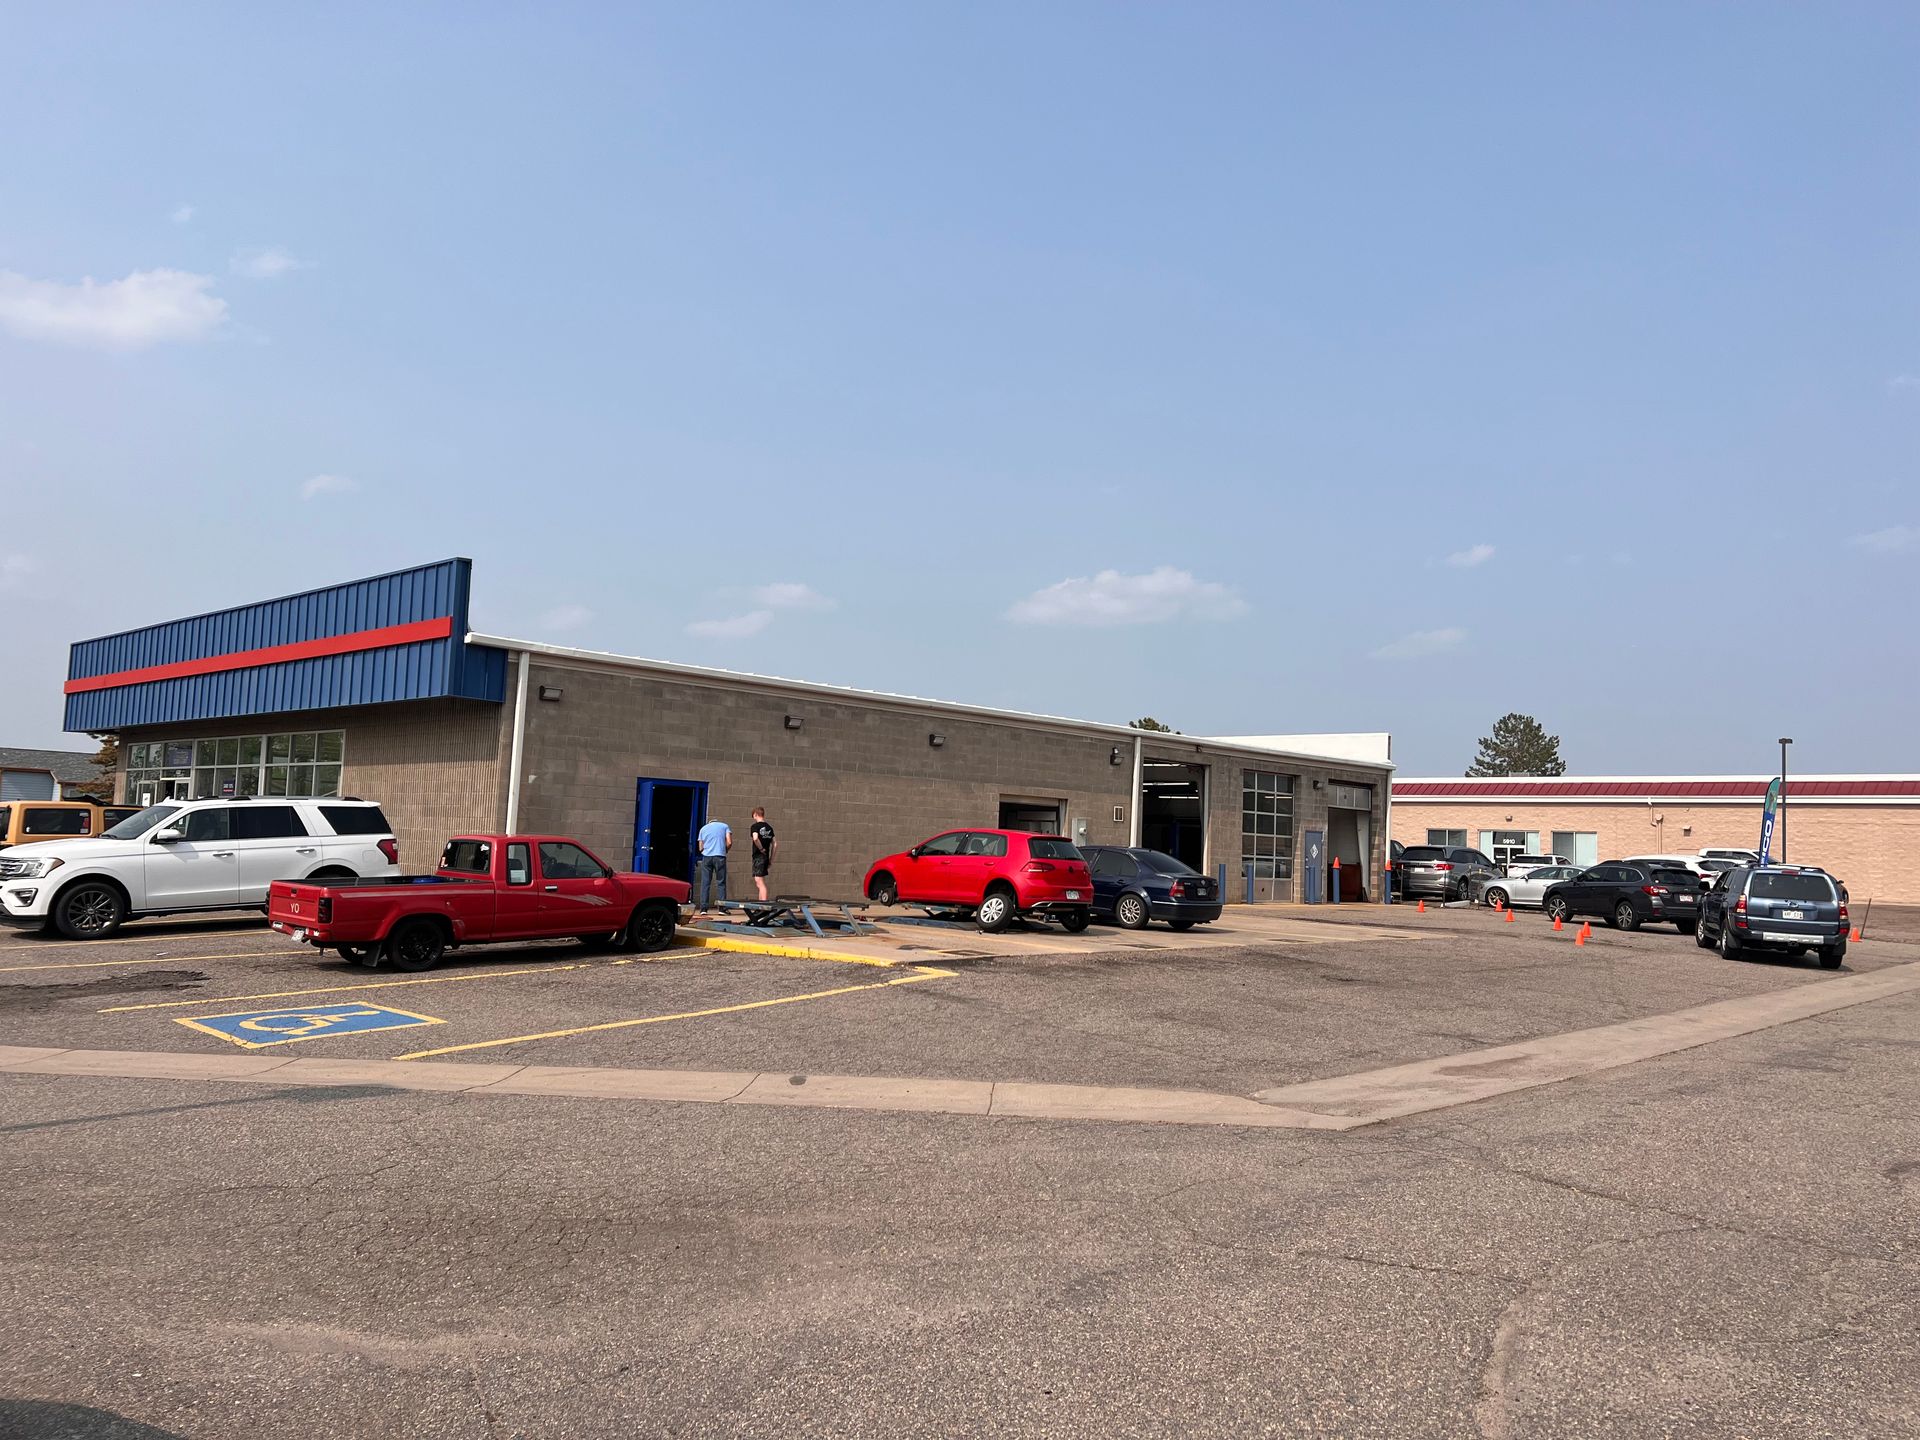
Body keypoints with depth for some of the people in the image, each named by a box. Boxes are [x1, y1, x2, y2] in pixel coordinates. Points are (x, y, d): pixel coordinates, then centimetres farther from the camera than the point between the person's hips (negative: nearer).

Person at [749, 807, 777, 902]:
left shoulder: (755, 826, -7)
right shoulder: (769, 827, 12)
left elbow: (755, 838, -27)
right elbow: (775, 844, 12)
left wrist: (761, 848, -13)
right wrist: (771, 859, 16)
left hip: (758, 856, -7)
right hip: (766, 857, 7)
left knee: (760, 883, -8)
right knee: (758, 882, 17)